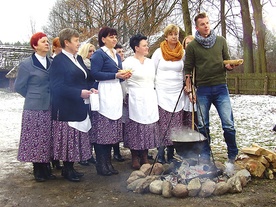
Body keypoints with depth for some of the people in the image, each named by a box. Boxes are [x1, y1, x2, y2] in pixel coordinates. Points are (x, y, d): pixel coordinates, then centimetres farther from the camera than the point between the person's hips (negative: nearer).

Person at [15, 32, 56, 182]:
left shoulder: (52, 63, 6)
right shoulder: (26, 64, -6)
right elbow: (19, 86, 0)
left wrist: (51, 97, 7)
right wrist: (34, 97, 5)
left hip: (51, 108, 4)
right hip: (34, 108, -4)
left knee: (48, 139, 9)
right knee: (35, 140, 3)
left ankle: (46, 168, 22)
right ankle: (38, 171, 17)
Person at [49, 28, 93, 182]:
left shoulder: (78, 59, 13)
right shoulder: (59, 60, -11)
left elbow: (86, 78, 19)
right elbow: (57, 87, -17)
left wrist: (88, 90, 0)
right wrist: (79, 93, -20)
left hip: (79, 107, 8)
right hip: (66, 108, -8)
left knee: (77, 139, 11)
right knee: (68, 139, 0)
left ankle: (71, 168, 22)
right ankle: (67, 170, 14)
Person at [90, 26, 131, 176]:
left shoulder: (117, 56, 21)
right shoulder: (99, 54, -4)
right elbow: (95, 74, -14)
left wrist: (124, 75, 7)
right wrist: (115, 75, -15)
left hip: (116, 93, 8)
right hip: (103, 93, -8)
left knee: (112, 131, 9)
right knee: (102, 130, -8)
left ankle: (108, 162, 17)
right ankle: (101, 165, 0)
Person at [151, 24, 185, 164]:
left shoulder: (183, 53, 8)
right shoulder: (159, 52, 3)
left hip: (177, 94, 2)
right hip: (162, 93, -2)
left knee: (175, 126, 2)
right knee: (162, 125, -6)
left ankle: (171, 155, 11)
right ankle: (160, 155, 1)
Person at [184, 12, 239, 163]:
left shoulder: (221, 41, 8)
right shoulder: (192, 46, 3)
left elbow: (227, 61, 15)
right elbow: (187, 70, 5)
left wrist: (229, 66, -8)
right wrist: (189, 90, -1)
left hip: (221, 88, 1)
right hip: (202, 90, 0)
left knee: (228, 124, -2)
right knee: (202, 126, 6)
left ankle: (233, 155, 15)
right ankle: (205, 155, 22)